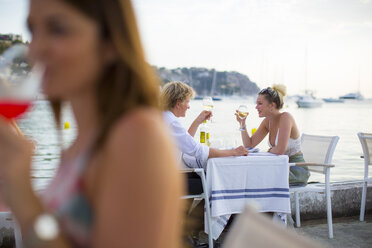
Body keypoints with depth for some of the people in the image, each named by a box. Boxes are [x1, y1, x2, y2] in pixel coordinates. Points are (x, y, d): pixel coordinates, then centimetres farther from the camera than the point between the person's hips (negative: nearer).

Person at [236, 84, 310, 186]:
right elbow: (249, 145, 6)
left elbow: (280, 150, -26)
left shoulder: (285, 117, -18)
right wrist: (242, 123, -3)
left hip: (297, 171, -7)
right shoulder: (267, 121, 5)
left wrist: (269, 151, -7)